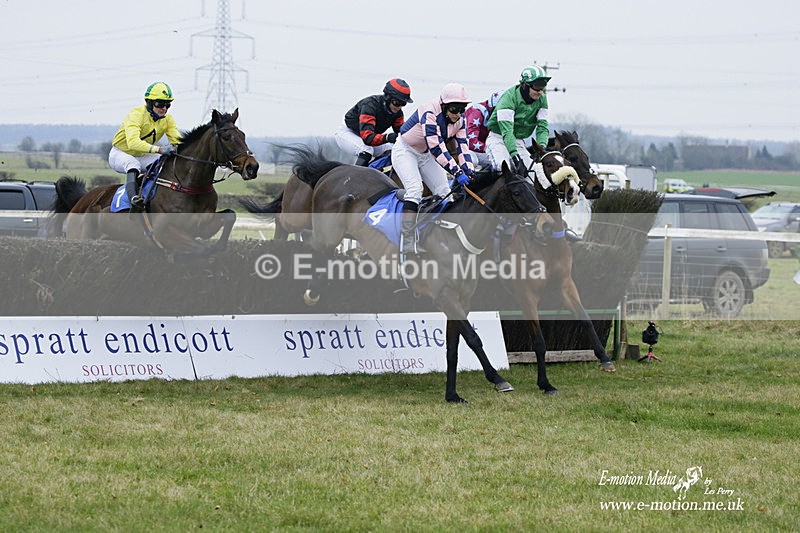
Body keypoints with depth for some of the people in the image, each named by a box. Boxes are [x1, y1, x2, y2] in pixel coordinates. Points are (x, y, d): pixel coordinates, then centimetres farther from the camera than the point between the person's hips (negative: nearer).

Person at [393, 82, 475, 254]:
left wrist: (470, 172, -24)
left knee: (444, 192, 0)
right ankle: (407, 242, -30)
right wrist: (457, 172, -43)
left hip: (425, 155, 8)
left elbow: (462, 146, -9)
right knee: (414, 189, -26)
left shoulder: (459, 118, -9)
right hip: (405, 151, -8)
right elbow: (437, 148, -39)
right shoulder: (430, 114, -33)